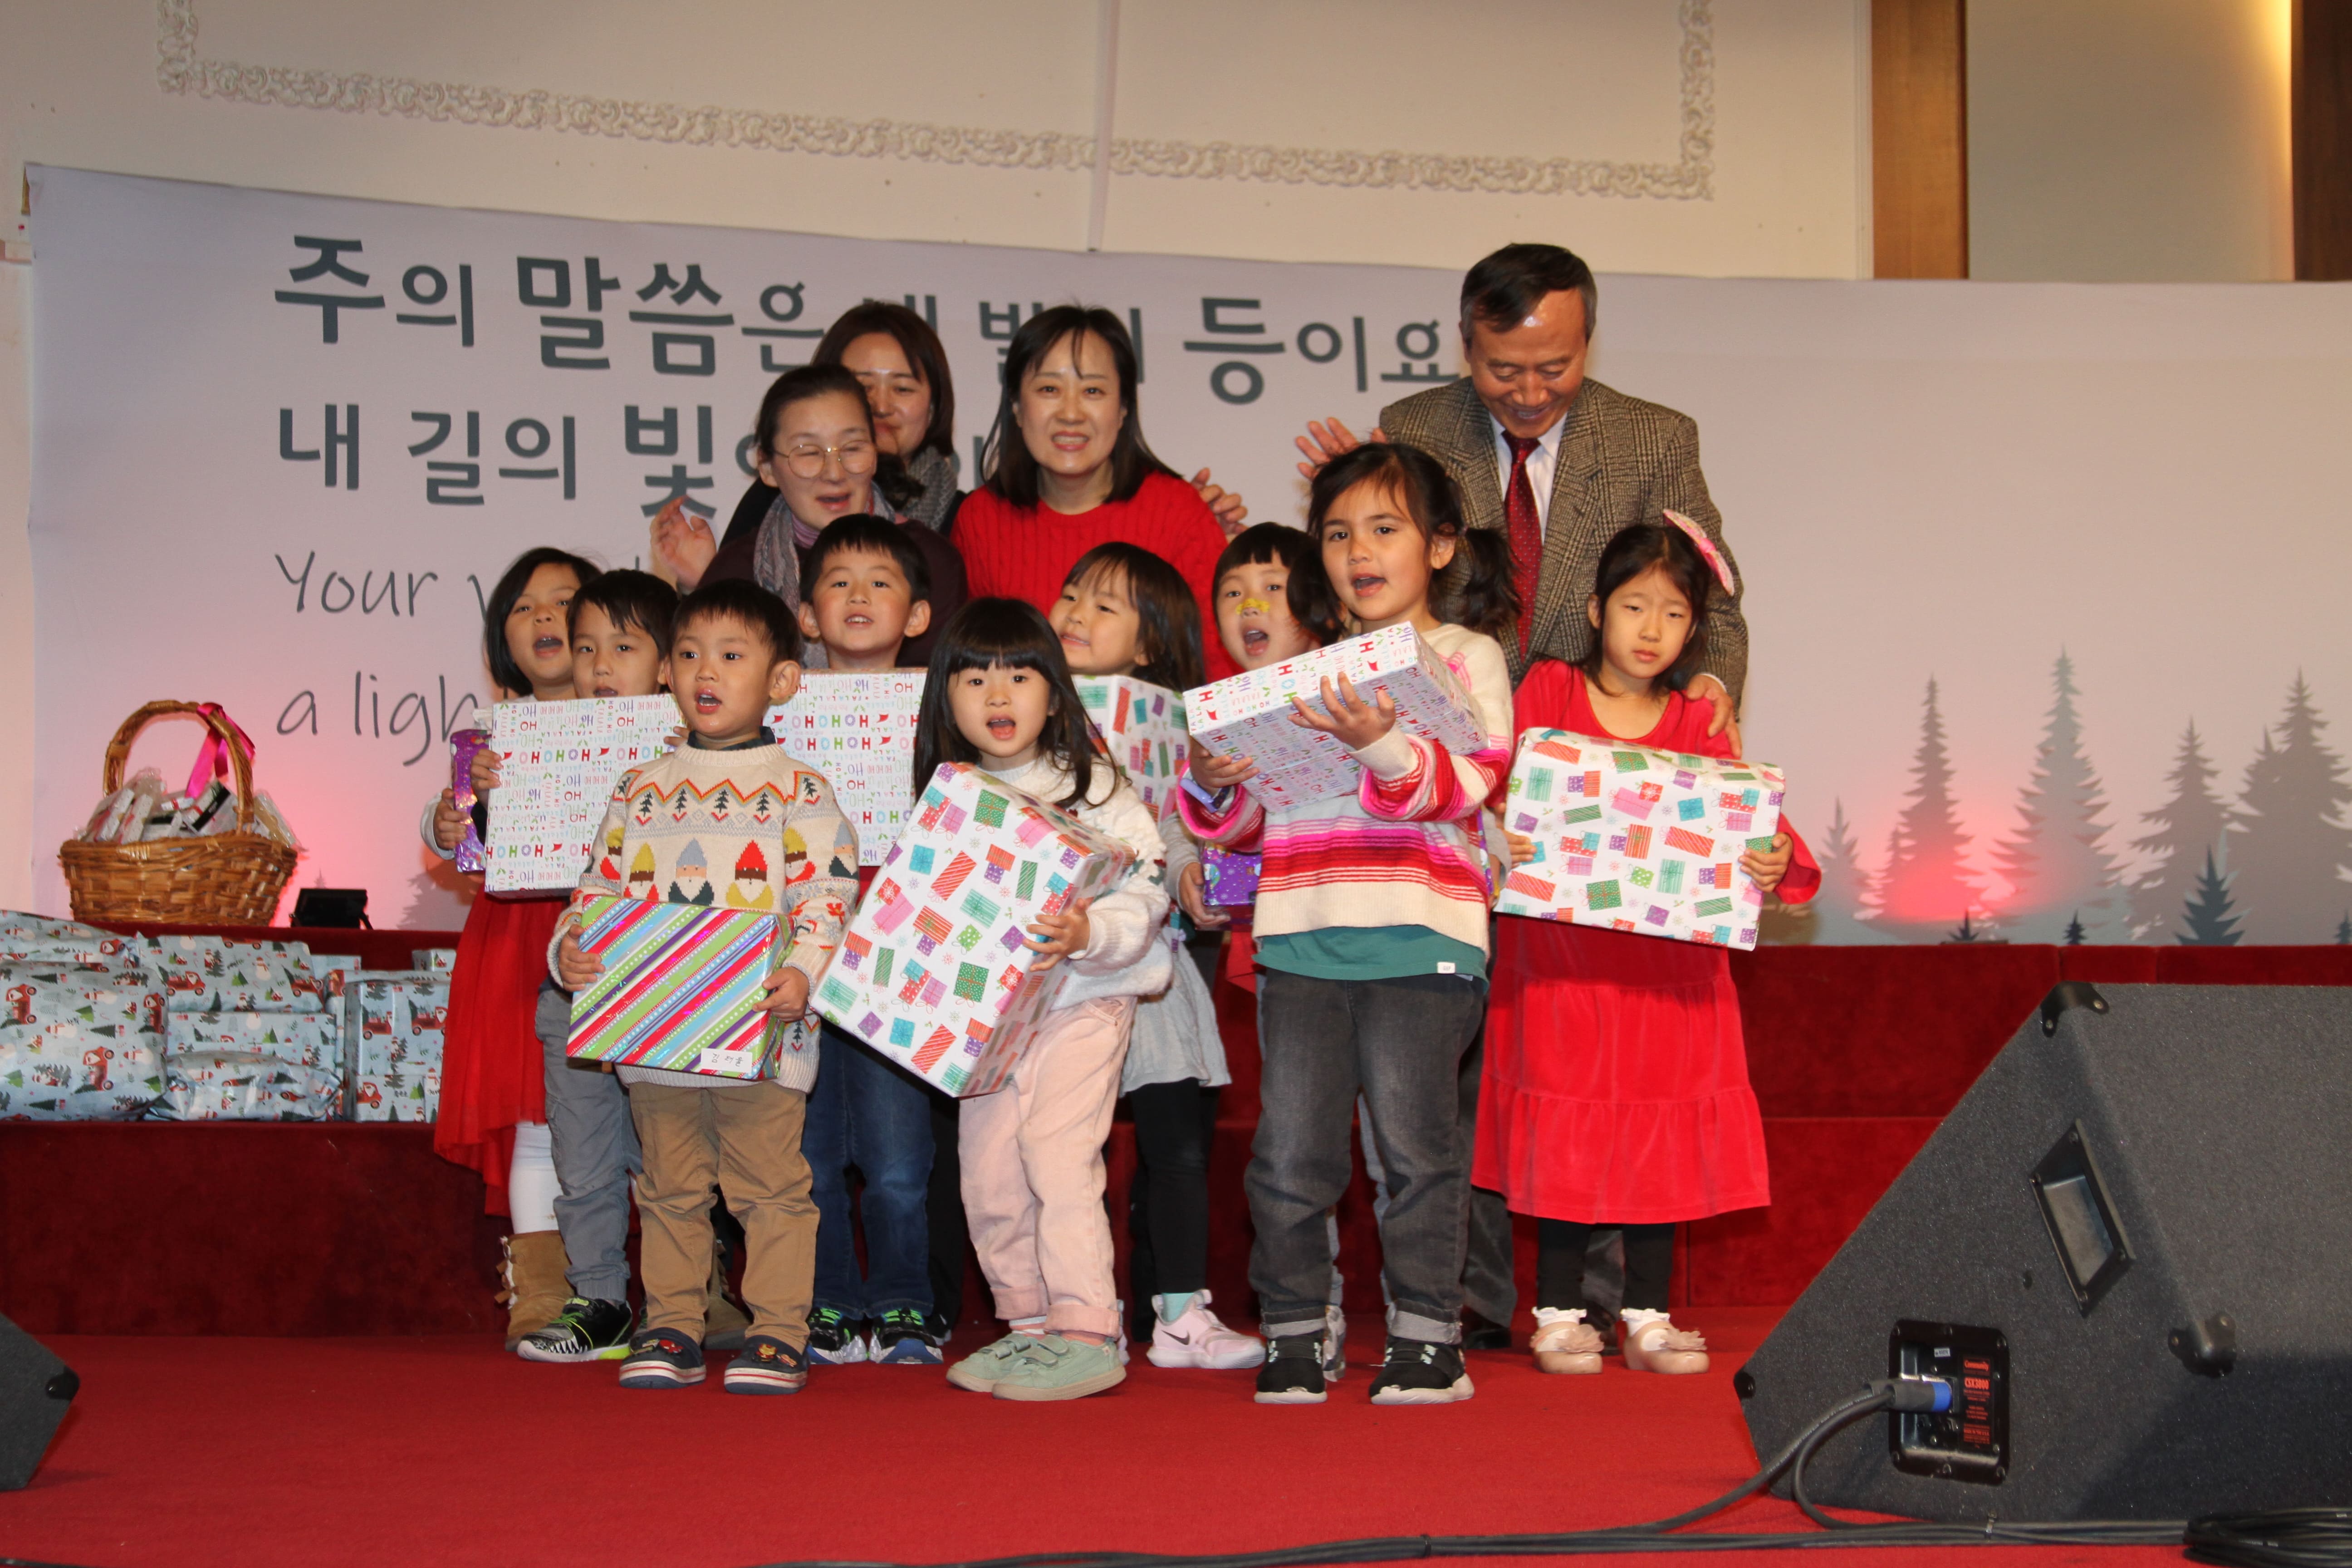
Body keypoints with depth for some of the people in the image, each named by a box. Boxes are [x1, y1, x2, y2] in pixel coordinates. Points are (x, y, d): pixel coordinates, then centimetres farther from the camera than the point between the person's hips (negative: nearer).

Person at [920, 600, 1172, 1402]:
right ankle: (1028, 1324, 20)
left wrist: (1088, 935, -28)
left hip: (1078, 1007, -6)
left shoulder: (1095, 792, -6)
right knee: (988, 1174, 7)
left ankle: (1087, 1336, -8)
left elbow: (1144, 895, -12)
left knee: (1057, 1158, -14)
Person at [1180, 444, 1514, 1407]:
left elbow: (1464, 784, -9)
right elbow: (1242, 821, 17)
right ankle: (1293, 1334, 10)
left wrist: (1381, 745, -26)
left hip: (1421, 939, -4)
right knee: (1290, 1146, -1)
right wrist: (1214, 785, -5)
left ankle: (1426, 1335, 6)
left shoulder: (1465, 657, 7)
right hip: (1302, 938, 4)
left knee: (1414, 1137, -5)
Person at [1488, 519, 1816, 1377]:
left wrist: (1774, 862, -22)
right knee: (1564, 1134, 0)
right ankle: (1559, 1313, 11)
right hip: (1557, 950, -2)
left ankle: (1649, 1316, 14)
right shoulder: (1548, 691, 3)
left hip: (1668, 959, 2)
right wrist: (1496, 837, -22)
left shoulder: (1696, 723, 8)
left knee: (1662, 1134, 4)